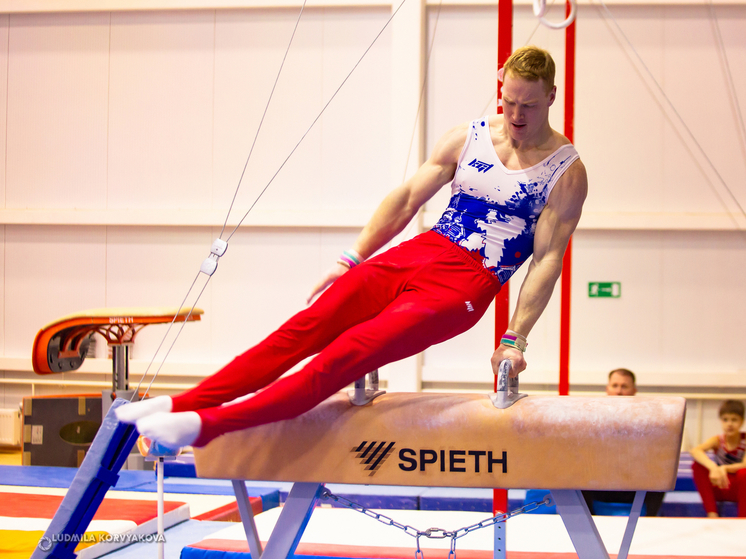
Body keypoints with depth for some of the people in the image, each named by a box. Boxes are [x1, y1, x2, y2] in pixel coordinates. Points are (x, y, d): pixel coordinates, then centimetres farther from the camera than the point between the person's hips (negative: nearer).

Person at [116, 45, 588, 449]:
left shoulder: (566, 172, -3)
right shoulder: (468, 137, 10)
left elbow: (548, 259, -7)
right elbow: (407, 198, 14)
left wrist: (515, 339, -12)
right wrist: (352, 259, 10)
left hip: (466, 284, -5)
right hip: (421, 252, 5)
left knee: (349, 353, -21)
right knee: (306, 327, -12)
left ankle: (206, 425, -29)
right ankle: (184, 403, -13)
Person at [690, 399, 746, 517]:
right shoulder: (717, 440, -8)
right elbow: (695, 451, -30)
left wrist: (725, 468, -39)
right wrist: (713, 467, -47)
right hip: (720, 488, 2)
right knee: (698, 465, -22)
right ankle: (712, 514, -21)